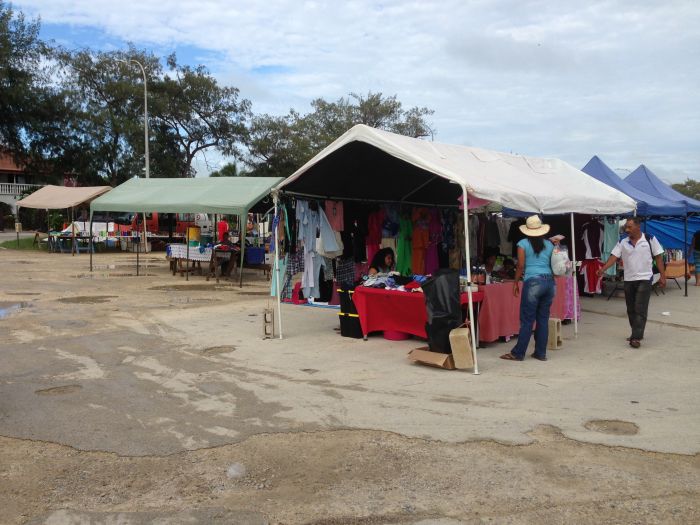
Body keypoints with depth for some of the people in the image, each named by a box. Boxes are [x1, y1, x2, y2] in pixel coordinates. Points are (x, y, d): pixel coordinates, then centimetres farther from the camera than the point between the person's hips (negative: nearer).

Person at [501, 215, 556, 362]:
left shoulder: (523, 244, 0)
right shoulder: (549, 244, 12)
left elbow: (521, 266, -3)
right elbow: (553, 264, 11)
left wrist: (515, 283, 3)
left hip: (533, 282, -5)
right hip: (549, 281, 5)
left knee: (527, 319, -2)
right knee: (543, 318, 10)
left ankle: (518, 353, 4)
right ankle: (541, 353, 14)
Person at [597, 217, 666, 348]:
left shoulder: (650, 239, -4)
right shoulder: (622, 243, 3)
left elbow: (659, 257, 0)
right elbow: (613, 257, -4)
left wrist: (662, 276, -3)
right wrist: (603, 269, -20)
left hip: (644, 279, -4)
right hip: (628, 280, 4)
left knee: (640, 309, -9)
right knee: (631, 310, 10)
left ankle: (636, 337, -11)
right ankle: (637, 333, 24)